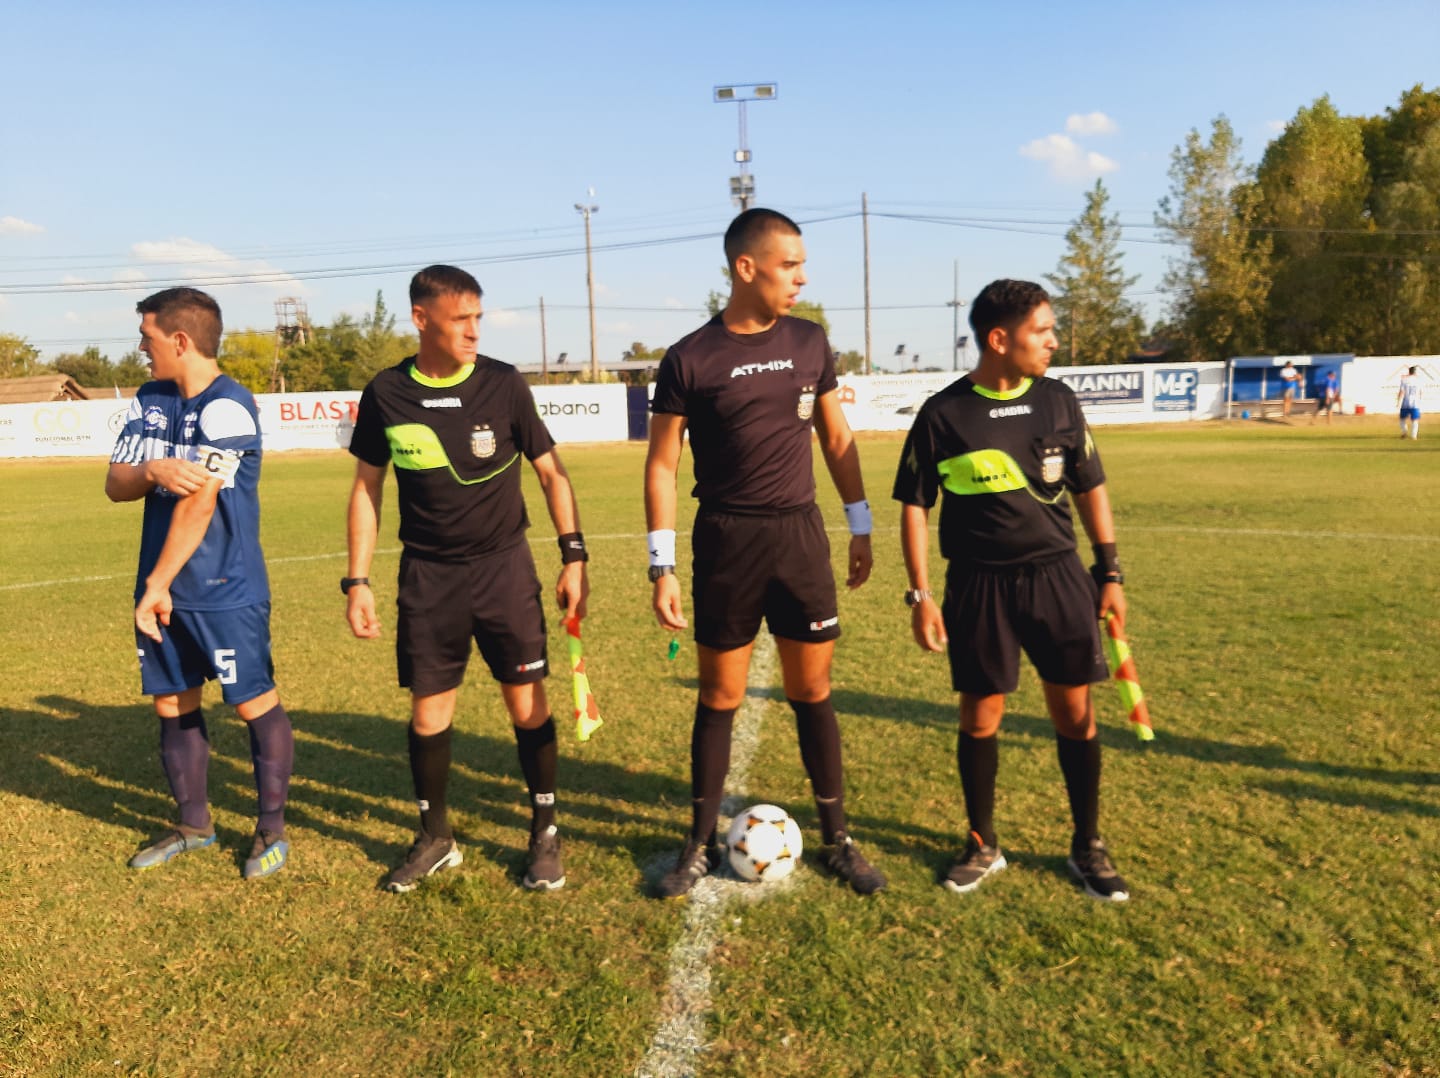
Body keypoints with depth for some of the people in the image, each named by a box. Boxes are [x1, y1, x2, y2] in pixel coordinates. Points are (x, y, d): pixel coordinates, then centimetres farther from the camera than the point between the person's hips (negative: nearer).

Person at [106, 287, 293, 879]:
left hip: (225, 592, -8)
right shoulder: (149, 401, 9)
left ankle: (272, 827, 16)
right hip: (162, 586, 8)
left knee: (255, 703, 1)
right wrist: (153, 471, -19)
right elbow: (115, 484, 5)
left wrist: (157, 585, -16)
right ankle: (193, 823, 31)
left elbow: (199, 503, -20)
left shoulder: (227, 406, -16)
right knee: (173, 705, 15)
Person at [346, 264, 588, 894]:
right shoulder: (386, 394, -2)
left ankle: (545, 834, 19)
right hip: (427, 576, 1)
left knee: (527, 700, 1)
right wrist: (357, 581, 3)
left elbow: (551, 471, 2)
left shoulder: (503, 385, -5)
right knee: (428, 710, 6)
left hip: (505, 567, -1)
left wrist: (574, 555, -5)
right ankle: (435, 839, 26)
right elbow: (367, 488, 6)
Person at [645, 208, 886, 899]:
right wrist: (663, 567, -8)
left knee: (813, 692, 8)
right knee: (719, 697, 7)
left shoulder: (809, 342, 4)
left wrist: (860, 526, 11)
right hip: (726, 543, -2)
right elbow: (662, 463, -4)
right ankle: (701, 844, 23)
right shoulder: (690, 360, -7)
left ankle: (837, 839, 23)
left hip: (801, 536, 3)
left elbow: (836, 437, 13)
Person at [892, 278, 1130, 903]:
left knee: (1075, 711, 5)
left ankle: (1088, 846, 24)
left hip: (1058, 575, 3)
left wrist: (1110, 572, 9)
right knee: (979, 716, 6)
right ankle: (982, 845, 25)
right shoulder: (944, 414, -6)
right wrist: (920, 595, -5)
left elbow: (1090, 488, 11)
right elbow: (915, 506, -2)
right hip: (979, 585, -2)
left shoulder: (1057, 400, 3)